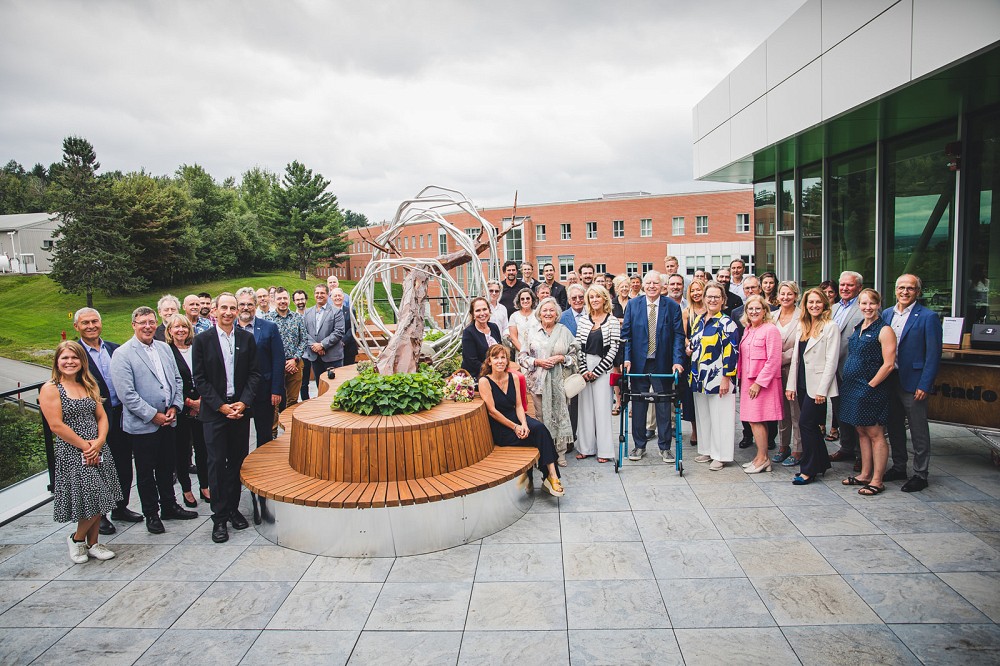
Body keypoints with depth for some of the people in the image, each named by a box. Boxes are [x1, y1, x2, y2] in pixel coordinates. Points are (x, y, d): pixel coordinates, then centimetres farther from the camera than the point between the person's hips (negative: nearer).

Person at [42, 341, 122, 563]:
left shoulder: (88, 386, 12)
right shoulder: (50, 389, -7)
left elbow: (102, 416, 9)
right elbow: (56, 425, -14)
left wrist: (99, 441, -8)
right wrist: (84, 447, -13)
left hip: (97, 451, 6)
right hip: (72, 454, -6)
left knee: (98, 502, 10)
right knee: (91, 501, -6)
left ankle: (93, 543, 24)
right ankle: (76, 539, 20)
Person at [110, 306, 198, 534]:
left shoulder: (164, 348, 8)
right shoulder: (122, 354, -11)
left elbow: (177, 379, 11)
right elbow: (126, 394, -17)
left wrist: (175, 407, -2)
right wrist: (153, 416, -16)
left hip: (167, 420, 5)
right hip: (142, 424, -5)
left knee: (167, 466, 18)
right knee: (146, 472, 10)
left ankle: (169, 506, 33)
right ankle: (151, 514, 24)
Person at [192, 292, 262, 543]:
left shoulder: (247, 338, 4)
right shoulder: (203, 340, -3)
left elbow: (254, 373, 4)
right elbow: (200, 379, -3)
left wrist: (243, 402, -9)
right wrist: (221, 406, -11)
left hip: (240, 409, 2)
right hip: (214, 411, -2)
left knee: (237, 461, 9)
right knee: (217, 463, 1)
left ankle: (233, 508, 23)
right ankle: (219, 517, 10)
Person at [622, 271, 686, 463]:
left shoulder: (672, 306, -1)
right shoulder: (632, 305, 2)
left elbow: (678, 335, -3)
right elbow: (626, 334, 0)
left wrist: (677, 360, -14)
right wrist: (626, 358, -11)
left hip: (663, 364, -1)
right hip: (638, 363, 1)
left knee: (664, 407, 8)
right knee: (638, 406, 9)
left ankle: (664, 447, 19)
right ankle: (639, 445, 22)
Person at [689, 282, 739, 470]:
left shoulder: (726, 323, -10)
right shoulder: (699, 320, 11)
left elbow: (731, 351, -14)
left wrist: (726, 378, -18)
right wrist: (689, 349, 2)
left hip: (717, 377, -7)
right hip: (699, 377, 7)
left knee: (719, 417, 0)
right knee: (703, 415, 14)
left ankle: (720, 456, 9)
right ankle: (707, 450, 26)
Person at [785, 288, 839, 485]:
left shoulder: (830, 327, -7)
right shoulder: (801, 326, 13)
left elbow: (831, 360, -11)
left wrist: (822, 390, -15)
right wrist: (791, 385, 8)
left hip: (817, 384, -7)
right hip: (802, 383, 7)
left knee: (806, 423, -7)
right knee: (810, 425, 12)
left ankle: (808, 470, 3)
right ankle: (822, 462, 27)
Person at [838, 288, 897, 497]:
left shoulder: (884, 330, -11)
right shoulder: (857, 328, 13)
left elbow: (888, 364, -15)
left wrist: (870, 385, -15)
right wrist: (847, 382, 11)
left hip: (871, 389, -8)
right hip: (853, 387, 8)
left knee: (875, 434, 0)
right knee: (862, 433, 14)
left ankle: (877, 481, 7)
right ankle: (865, 475, 23)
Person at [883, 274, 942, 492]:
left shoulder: (928, 317, -9)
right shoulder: (887, 314, 8)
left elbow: (934, 354, -11)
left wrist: (924, 385, -16)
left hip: (913, 382, -6)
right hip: (889, 380, 6)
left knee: (918, 431, 4)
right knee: (894, 426, 16)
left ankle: (920, 475, 16)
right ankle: (898, 467, 30)